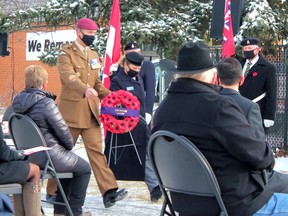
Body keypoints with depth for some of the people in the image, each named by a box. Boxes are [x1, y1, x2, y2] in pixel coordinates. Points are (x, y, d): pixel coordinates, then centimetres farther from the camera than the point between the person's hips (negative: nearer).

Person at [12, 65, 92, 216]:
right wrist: (70, 145, 7)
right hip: (49, 156, -8)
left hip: (28, 156, 8)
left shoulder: (17, 102, 2)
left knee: (68, 162, 32)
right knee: (84, 169, 16)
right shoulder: (45, 103, -21)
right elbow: (62, 130, -16)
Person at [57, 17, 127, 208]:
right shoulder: (66, 53, -6)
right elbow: (69, 77, -24)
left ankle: (109, 192, -12)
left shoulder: (94, 56, 16)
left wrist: (109, 95, 2)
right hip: (71, 110, -5)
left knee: (96, 150, -4)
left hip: (91, 111, 5)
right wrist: (85, 89, -43)